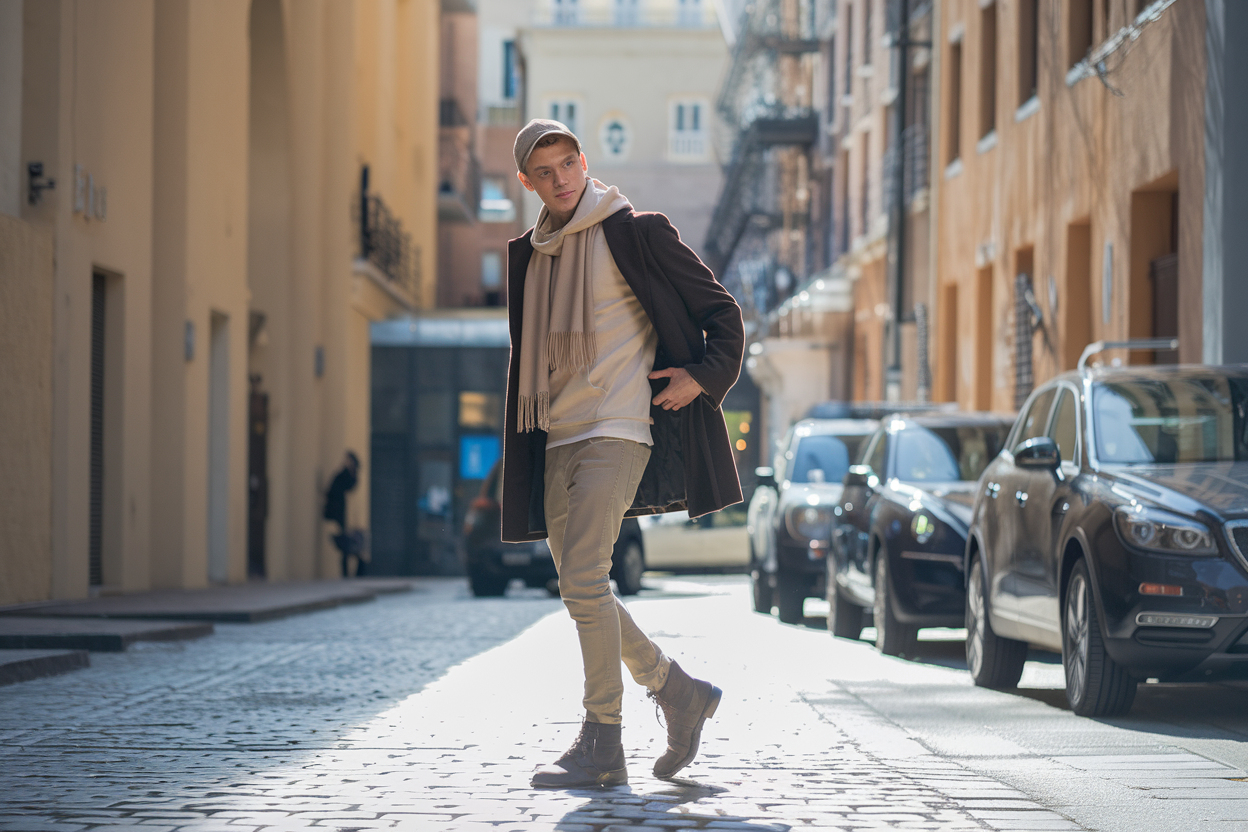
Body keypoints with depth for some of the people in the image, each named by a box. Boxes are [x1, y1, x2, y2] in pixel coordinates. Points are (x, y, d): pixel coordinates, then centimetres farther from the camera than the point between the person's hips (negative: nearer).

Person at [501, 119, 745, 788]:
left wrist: (703, 377, -11)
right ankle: (679, 692, 23)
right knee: (582, 592, 7)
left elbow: (721, 312, 1)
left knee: (584, 583, -16)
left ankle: (602, 744, -10)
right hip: (558, 441, 8)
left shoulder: (635, 233, -4)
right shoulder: (531, 254, 15)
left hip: (617, 431, -8)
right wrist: (521, 447, 19)